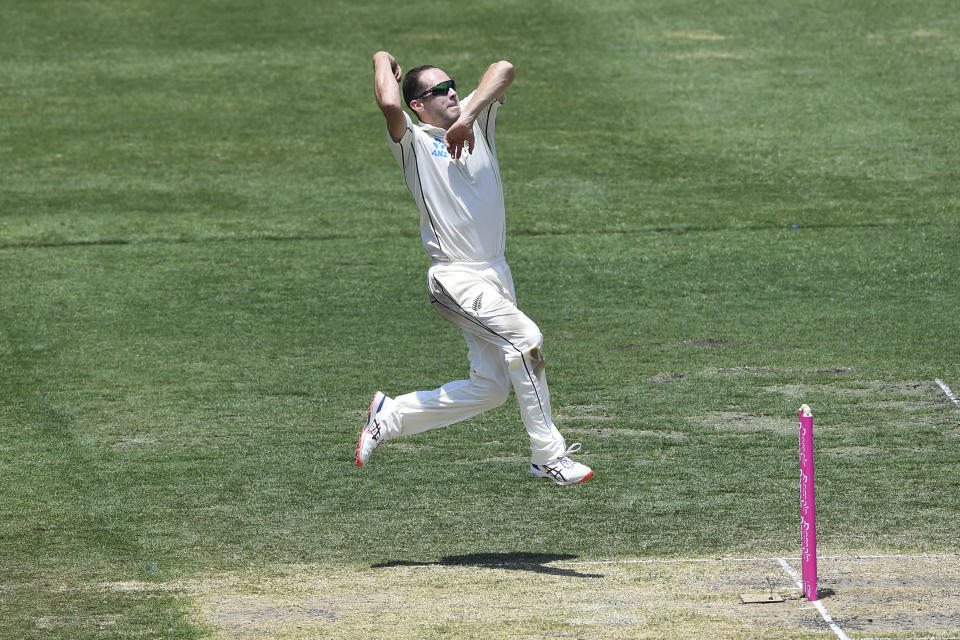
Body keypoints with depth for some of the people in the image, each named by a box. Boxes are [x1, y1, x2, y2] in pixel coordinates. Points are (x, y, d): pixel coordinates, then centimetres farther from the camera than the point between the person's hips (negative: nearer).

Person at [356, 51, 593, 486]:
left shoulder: (476, 119, 13)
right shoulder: (413, 142, -3)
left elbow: (504, 70, -3)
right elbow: (389, 104, -23)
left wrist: (468, 116, -17)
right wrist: (383, 61, -4)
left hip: (496, 272, 7)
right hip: (455, 278, -7)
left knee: (491, 387, 6)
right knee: (524, 337, -23)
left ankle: (391, 416, 20)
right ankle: (548, 456, -16)